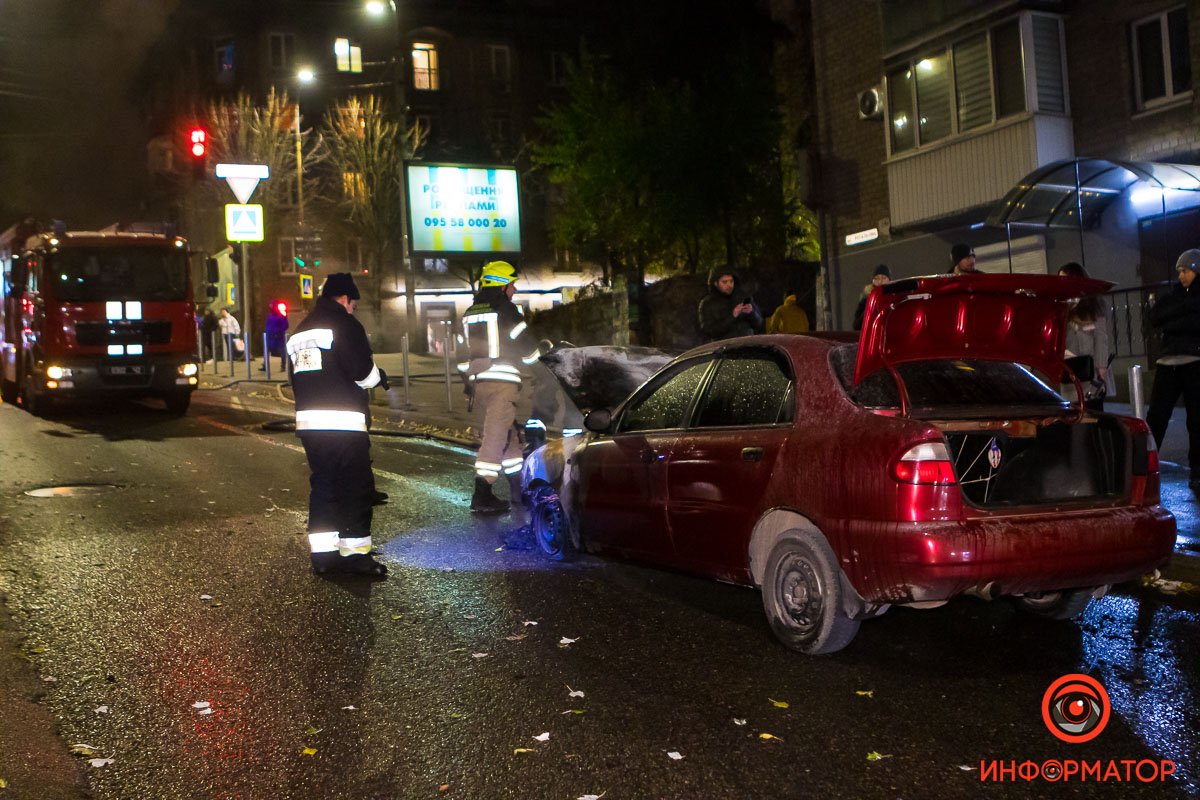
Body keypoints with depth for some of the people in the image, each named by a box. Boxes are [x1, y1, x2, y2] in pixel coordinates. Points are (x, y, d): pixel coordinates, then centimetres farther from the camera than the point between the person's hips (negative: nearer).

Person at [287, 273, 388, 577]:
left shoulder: (300, 331, 20)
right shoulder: (345, 323, -6)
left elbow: (294, 376, 20)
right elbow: (363, 370, -13)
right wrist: (379, 377, 7)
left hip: (308, 421, 8)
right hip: (344, 422, -8)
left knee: (322, 484, 13)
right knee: (355, 486, -1)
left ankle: (322, 553, 12)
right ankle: (355, 553, 1)